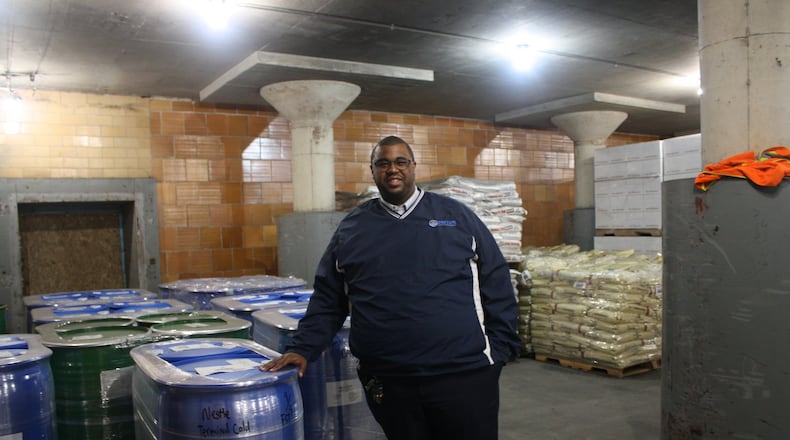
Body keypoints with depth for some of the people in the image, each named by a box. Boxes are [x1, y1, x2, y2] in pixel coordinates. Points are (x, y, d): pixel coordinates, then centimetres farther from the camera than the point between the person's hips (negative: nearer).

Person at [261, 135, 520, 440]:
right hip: (386, 382, 1)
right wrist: (302, 349, 2)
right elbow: (327, 299, 11)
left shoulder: (457, 216, 5)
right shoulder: (351, 228, 8)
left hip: (465, 375, 0)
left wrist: (499, 350, -1)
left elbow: (495, 285, 5)